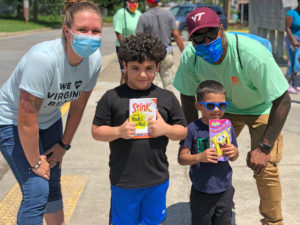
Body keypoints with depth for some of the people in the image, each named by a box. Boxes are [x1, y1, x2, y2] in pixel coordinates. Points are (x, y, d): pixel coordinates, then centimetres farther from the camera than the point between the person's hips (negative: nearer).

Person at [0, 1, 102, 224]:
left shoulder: (94, 59, -17)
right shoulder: (43, 58, -38)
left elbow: (78, 106, -2)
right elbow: (27, 122, -30)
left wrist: (64, 145, 5)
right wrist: (35, 163, -17)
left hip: (49, 119, 6)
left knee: (53, 183, 16)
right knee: (37, 189, -11)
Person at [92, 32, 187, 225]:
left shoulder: (167, 98, -1)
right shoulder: (112, 97, -6)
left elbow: (183, 131, 5)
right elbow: (96, 131, -2)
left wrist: (166, 129, -14)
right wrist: (118, 131, -20)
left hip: (157, 180, 2)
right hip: (122, 180, -1)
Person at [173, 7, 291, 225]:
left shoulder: (252, 54, -39)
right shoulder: (190, 56, -24)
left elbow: (283, 101, -31)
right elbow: (187, 95, -5)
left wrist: (264, 147, -30)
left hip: (261, 108, -4)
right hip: (225, 108, 4)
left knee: (265, 168, -12)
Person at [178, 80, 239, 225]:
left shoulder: (227, 127, -3)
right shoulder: (193, 129, -13)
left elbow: (233, 158, 9)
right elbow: (181, 158, -10)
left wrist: (234, 153, -14)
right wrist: (200, 157, -27)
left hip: (224, 191, 3)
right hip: (201, 193, -3)